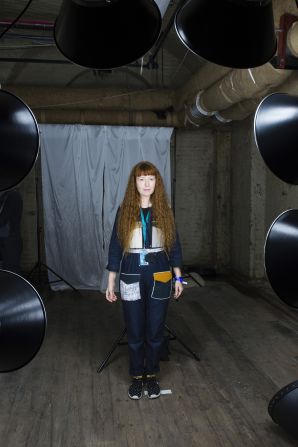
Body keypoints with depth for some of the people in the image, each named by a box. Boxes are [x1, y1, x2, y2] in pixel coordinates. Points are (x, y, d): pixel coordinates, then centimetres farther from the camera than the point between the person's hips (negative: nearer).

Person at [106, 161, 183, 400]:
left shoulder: (165, 210, 2)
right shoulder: (124, 211, -1)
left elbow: (174, 244, 7)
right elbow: (115, 246, 0)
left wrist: (178, 277, 4)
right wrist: (111, 283, -1)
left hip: (159, 277, 1)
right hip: (132, 277, 0)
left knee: (155, 330, 9)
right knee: (135, 331, 8)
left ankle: (152, 376, 28)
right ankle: (137, 377, 27)